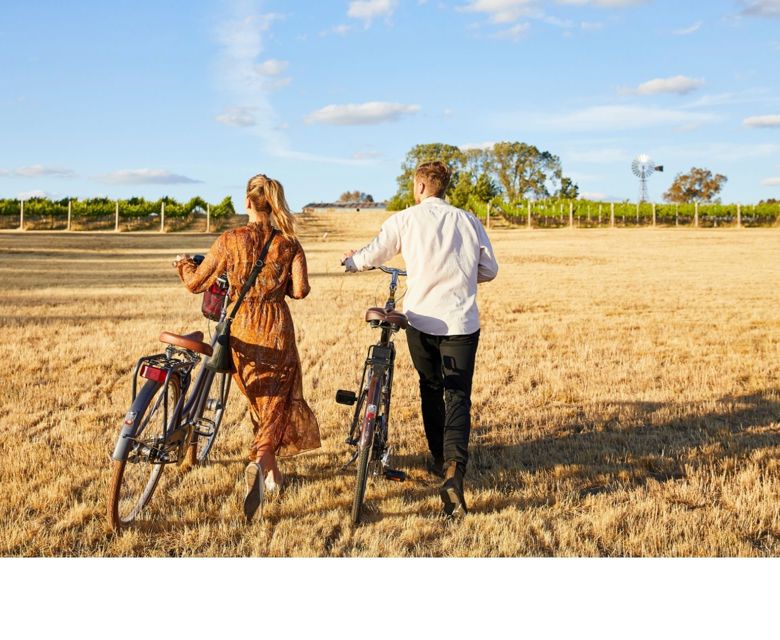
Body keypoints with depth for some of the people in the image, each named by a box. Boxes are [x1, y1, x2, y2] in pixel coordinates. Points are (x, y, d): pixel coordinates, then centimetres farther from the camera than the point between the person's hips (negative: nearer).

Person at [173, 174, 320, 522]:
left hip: (241, 329, 1)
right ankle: (260, 462, -17)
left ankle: (271, 473, 30)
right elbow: (300, 290, -10)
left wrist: (184, 263, 22)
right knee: (276, 403, 10)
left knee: (258, 400, 21)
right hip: (277, 329, -1)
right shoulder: (288, 243, -2)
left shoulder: (229, 240, -5)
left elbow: (195, 283, 0)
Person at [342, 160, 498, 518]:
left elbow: (372, 255, 7)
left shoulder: (405, 219, 0)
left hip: (421, 319, 0)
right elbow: (489, 269, 9)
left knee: (431, 390, 20)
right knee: (457, 396, -1)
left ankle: (439, 459, 32)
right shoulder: (468, 220, 5)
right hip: (462, 322, 0)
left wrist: (351, 261, 29)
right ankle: (454, 469, -21)